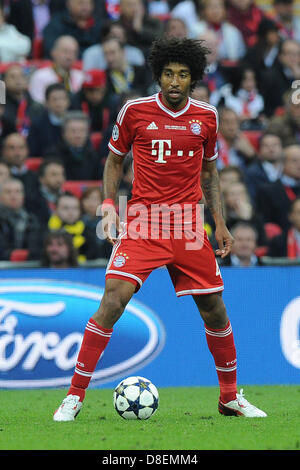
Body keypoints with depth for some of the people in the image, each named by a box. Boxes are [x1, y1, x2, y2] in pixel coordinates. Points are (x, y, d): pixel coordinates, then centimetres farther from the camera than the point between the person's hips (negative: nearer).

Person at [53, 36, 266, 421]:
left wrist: (220, 223, 10)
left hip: (188, 227, 3)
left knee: (215, 310, 6)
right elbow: (114, 160, 10)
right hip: (142, 223, -3)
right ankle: (74, 396, -11)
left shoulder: (206, 116, 6)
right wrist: (109, 205, -4)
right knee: (113, 299, -18)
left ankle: (230, 397, 25)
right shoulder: (134, 111, -2)